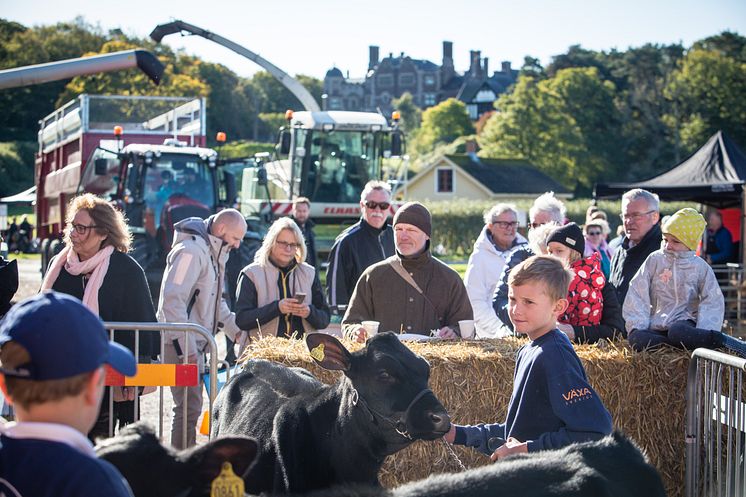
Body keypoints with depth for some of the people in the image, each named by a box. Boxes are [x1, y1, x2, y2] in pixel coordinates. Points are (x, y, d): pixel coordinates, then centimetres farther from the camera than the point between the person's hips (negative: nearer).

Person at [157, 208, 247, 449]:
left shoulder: (213, 253, 16)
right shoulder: (191, 251, -16)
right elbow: (172, 300, -23)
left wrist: (236, 331, 18)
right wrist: (186, 347, -24)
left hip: (194, 343, 10)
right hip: (180, 344, -10)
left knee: (191, 406, 13)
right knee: (189, 407, -10)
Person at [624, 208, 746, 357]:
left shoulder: (700, 267, 4)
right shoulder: (655, 260, 7)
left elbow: (712, 302, 1)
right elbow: (637, 294, 5)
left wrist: (704, 332, -15)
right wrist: (636, 326, -6)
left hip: (684, 323, -2)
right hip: (657, 326, 2)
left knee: (677, 332, -40)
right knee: (636, 339, -32)